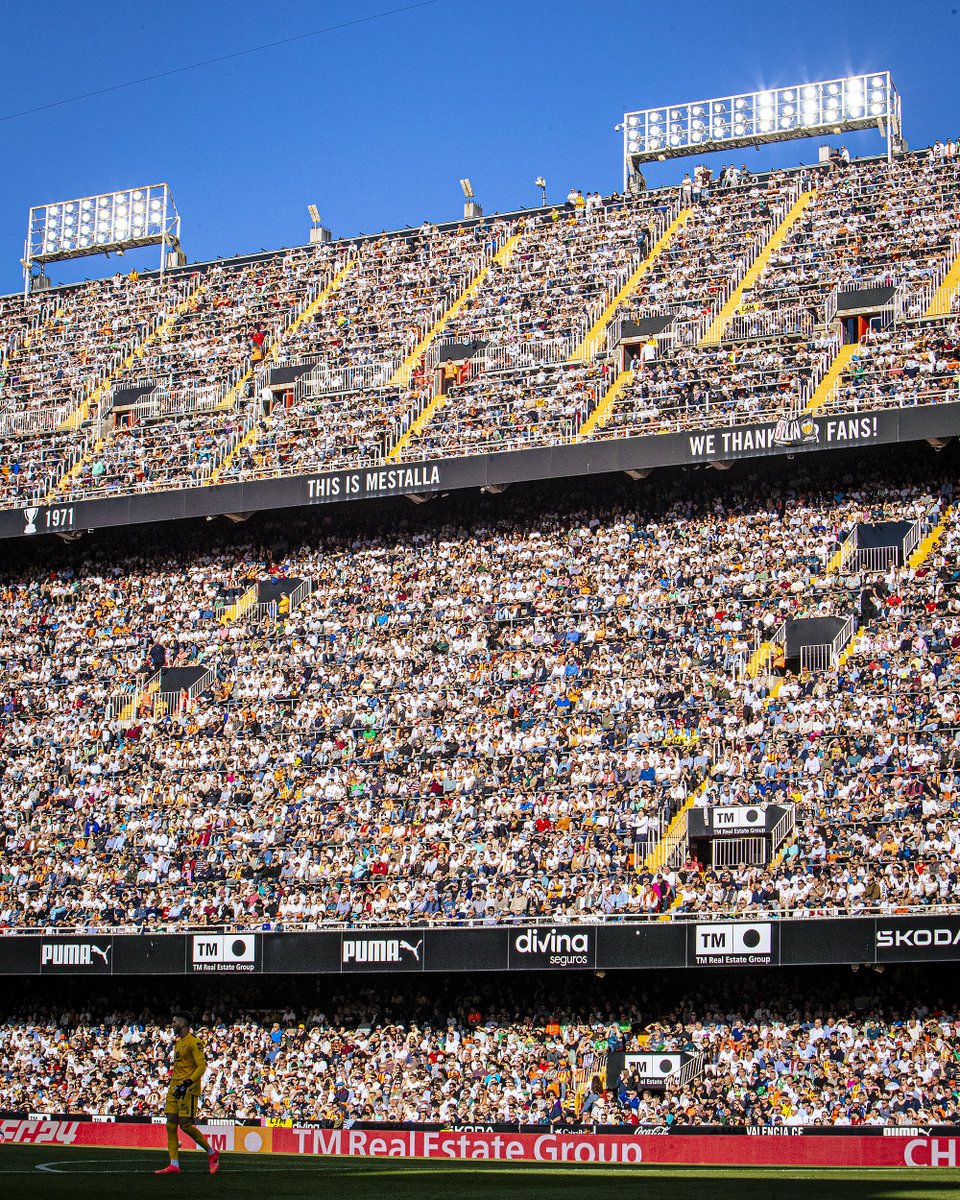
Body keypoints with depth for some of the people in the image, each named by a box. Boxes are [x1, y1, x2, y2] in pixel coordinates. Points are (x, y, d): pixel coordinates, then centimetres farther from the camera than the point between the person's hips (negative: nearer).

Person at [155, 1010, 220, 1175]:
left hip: (188, 1089, -9)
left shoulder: (193, 1042, -10)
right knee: (171, 1125, 2)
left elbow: (202, 1066, -17)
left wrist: (186, 1084, -25)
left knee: (185, 1125, -11)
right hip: (175, 1088, 9)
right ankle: (174, 1165, 3)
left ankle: (212, 1153, 5)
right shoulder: (178, 1043, 18)